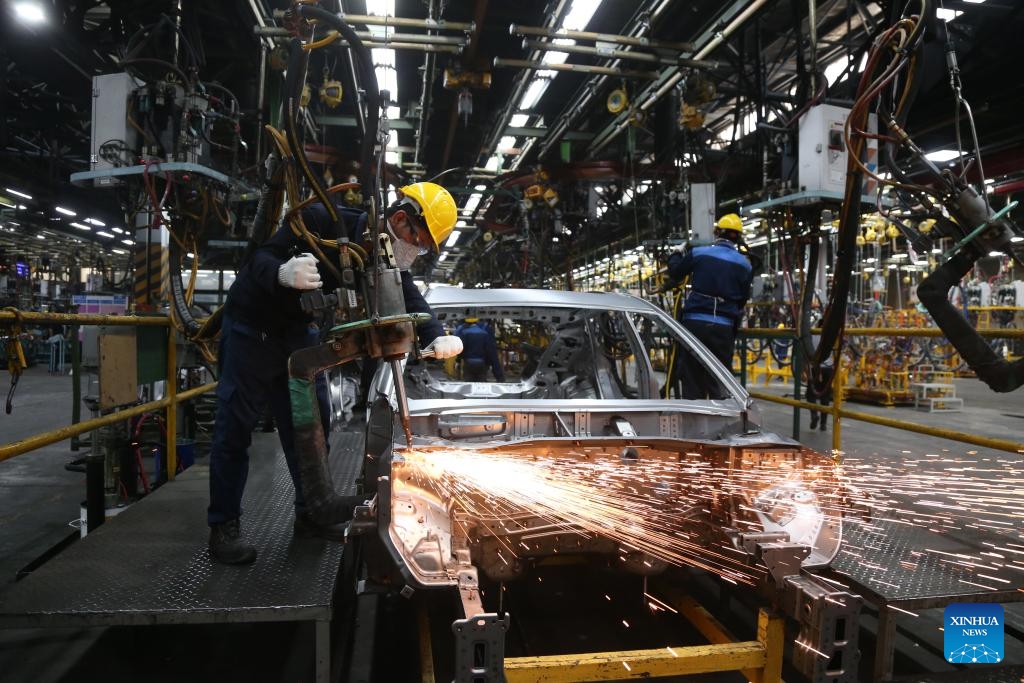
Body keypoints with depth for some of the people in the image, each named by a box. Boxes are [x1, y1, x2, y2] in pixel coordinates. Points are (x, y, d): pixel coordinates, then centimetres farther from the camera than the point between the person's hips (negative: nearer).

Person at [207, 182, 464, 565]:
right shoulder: (322, 222, -28)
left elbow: (409, 297, -14)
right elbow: (259, 259, -28)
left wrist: (436, 337, -32)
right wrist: (283, 273, -51)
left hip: (298, 328, 7)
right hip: (252, 322, -7)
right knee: (236, 424, -2)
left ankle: (311, 513, 20)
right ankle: (223, 526, 8)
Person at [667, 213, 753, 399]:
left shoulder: (698, 253, -3)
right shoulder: (744, 265, 1)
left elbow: (675, 272, 9)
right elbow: (743, 298, 8)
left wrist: (677, 253, 27)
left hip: (694, 322, 0)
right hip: (723, 327, 1)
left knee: (692, 376, 8)